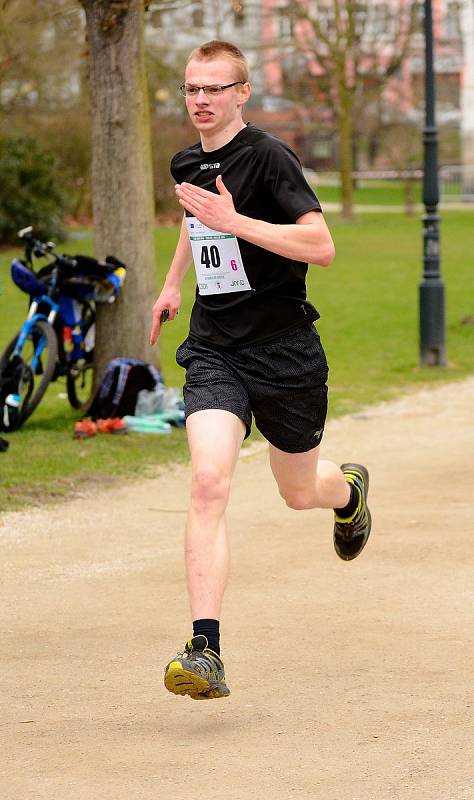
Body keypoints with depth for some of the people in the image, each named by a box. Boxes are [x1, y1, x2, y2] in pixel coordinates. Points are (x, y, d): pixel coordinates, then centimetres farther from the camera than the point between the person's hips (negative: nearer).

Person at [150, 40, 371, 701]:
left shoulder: (269, 157, -14)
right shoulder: (186, 164, 7)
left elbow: (321, 246, -23)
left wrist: (235, 221, -29)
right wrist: (173, 283, 30)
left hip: (284, 349, -4)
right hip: (214, 349, 4)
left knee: (299, 492, 15)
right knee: (209, 480, -18)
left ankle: (350, 490, 56)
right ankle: (205, 652, -23)